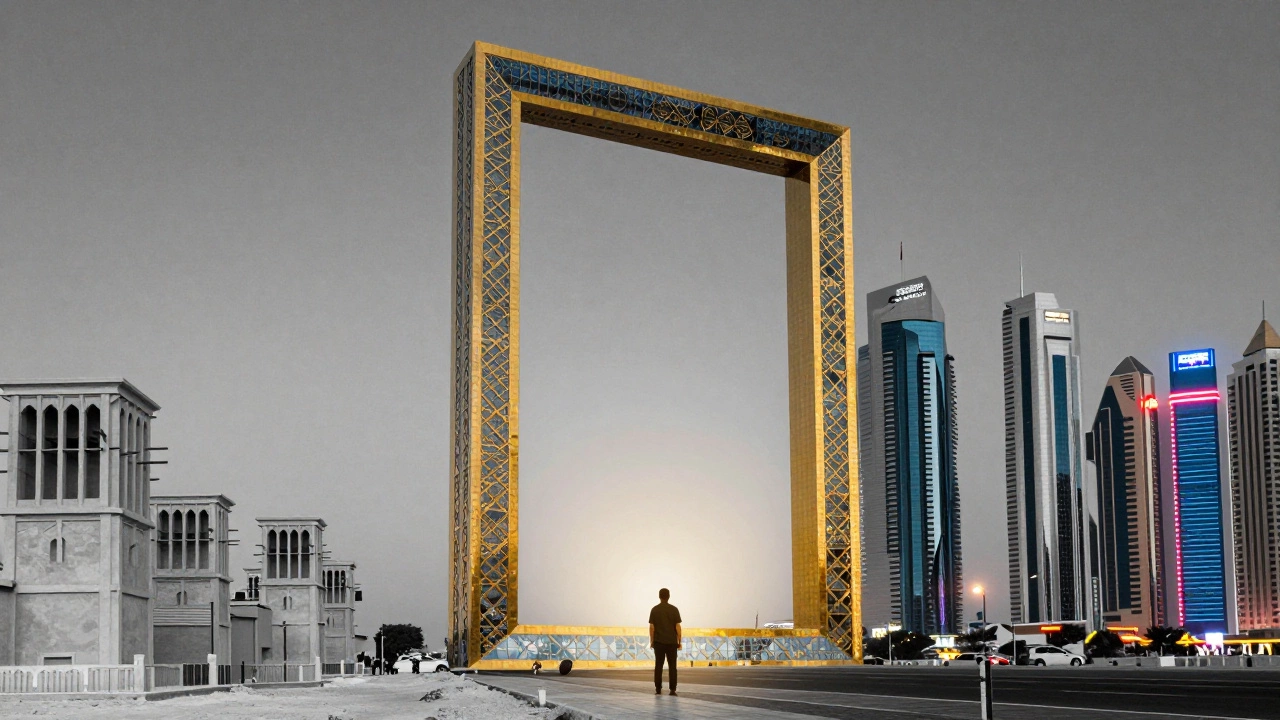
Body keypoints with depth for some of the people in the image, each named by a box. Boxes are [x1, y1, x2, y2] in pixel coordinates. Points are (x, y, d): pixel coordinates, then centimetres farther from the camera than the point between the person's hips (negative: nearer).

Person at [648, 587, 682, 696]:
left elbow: (651, 627, -2)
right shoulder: (674, 609, -2)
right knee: (672, 666, 2)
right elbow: (678, 626, -4)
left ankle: (658, 689, 2)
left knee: (658, 666, 4)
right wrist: (679, 641, 3)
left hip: (659, 642, 1)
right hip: (671, 642, -1)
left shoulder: (655, 609, 0)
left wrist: (651, 641, 6)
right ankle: (672, 689, -3)